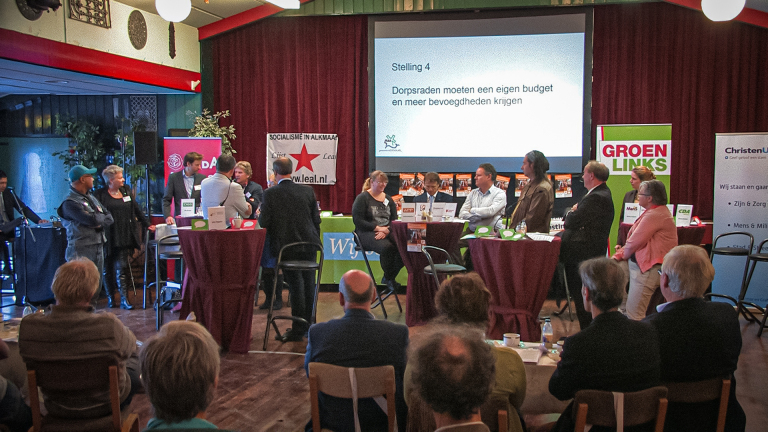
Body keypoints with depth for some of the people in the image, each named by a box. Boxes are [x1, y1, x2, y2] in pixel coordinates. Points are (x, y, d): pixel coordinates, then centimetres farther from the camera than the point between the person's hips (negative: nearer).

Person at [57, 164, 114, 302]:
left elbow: (110, 217, 13)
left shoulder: (91, 197, 17)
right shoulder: (70, 202, -12)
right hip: (82, 251, -8)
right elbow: (93, 220, -21)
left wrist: (100, 223, -9)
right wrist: (102, 216, 1)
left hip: (98, 248, 8)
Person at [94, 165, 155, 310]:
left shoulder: (126, 191, 12)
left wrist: (147, 225, 14)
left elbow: (136, 210, 18)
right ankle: (110, 297, 19)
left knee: (122, 267, -4)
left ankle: (124, 299, -6)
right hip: (109, 238, -2)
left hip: (124, 237, 2)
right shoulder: (101, 194, -2)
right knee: (108, 269, 8)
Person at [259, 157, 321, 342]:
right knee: (309, 284, 14)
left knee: (295, 285, 4)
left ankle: (298, 328, 9)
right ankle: (309, 324, 26)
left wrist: (259, 214, 12)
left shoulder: (270, 194, -10)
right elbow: (316, 219, 3)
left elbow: (263, 222, -11)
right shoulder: (307, 191, 0)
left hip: (286, 246, -3)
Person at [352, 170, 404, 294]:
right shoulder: (362, 198, 1)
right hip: (367, 233, -5)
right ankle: (388, 278, -11)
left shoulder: (388, 199, 19)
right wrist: (378, 228, -14)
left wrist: (386, 231, -10)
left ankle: (389, 278, -6)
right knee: (387, 247, -36)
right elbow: (357, 220, -8)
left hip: (387, 232, 5)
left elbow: (394, 220, 12)